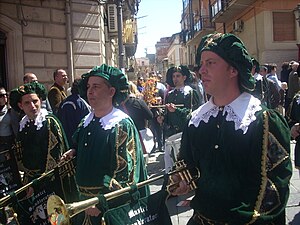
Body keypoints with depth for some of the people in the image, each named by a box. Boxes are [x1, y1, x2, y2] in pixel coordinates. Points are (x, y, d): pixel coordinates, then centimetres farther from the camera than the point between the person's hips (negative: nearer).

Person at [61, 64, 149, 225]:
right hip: (84, 201, 7)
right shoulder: (86, 123, 5)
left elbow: (125, 173, -22)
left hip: (111, 205, -6)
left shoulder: (122, 126, -18)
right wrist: (73, 153, 1)